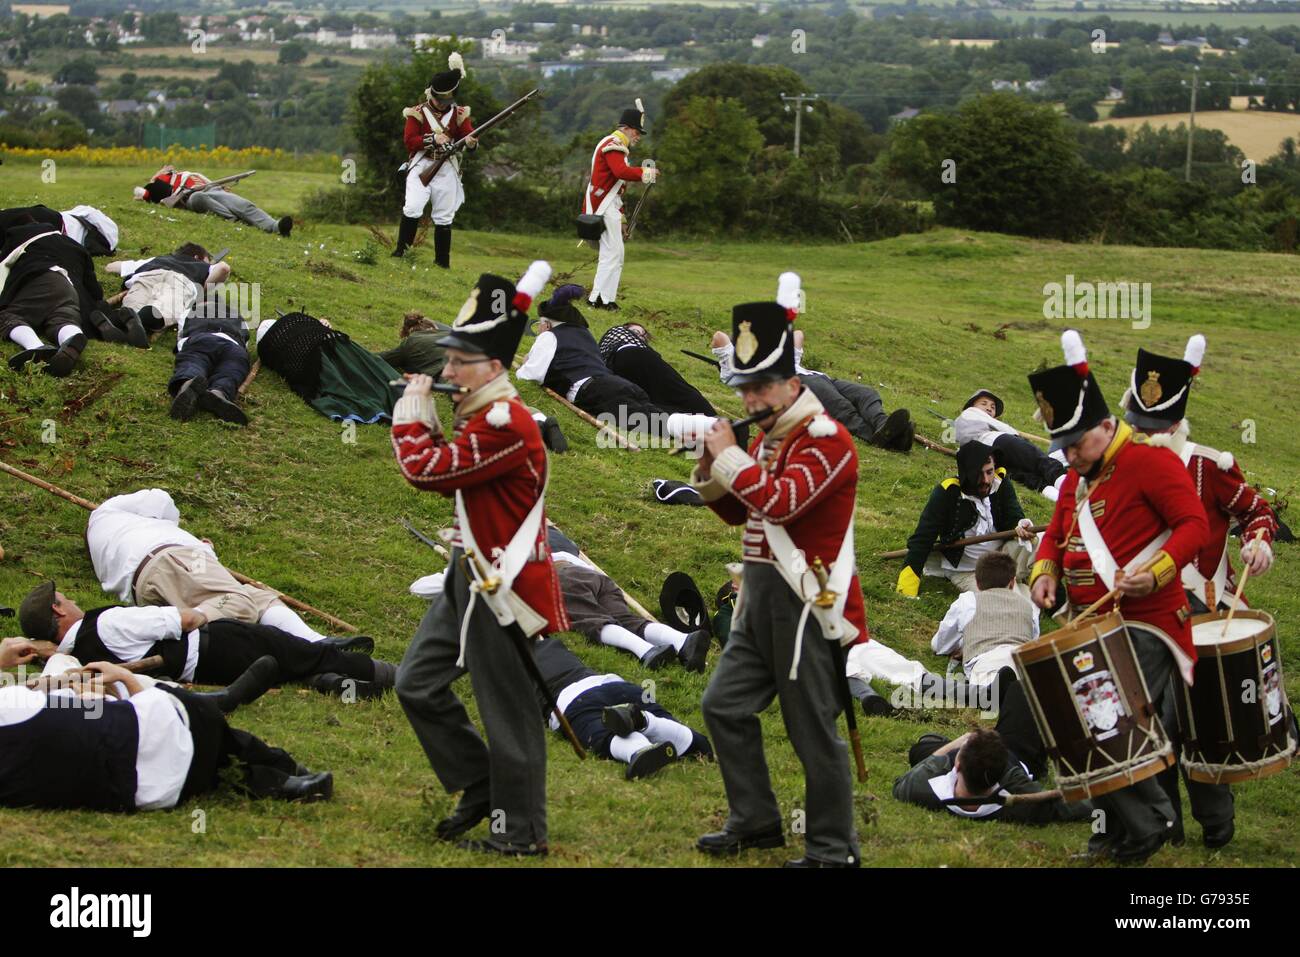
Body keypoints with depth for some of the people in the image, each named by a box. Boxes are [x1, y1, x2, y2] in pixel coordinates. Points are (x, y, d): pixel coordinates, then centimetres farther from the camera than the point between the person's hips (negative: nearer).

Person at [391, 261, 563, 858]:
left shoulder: (506, 425, -22)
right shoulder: (482, 417, 11)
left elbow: (425, 471, -24)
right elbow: (447, 477, 18)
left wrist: (411, 414, -8)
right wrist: (426, 418, 8)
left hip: (503, 587, -10)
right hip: (471, 578, 10)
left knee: (506, 710, -1)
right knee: (417, 684, 14)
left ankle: (521, 832, 10)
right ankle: (482, 790, 25)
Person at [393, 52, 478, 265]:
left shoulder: (459, 113, 7)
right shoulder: (417, 113, -1)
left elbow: (468, 134, 0)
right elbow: (409, 140, -8)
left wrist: (470, 142, -25)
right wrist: (433, 139, -21)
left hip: (447, 169, 3)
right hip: (421, 167, -3)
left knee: (444, 217, 7)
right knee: (413, 209, -19)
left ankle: (442, 262, 13)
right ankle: (401, 252, -9)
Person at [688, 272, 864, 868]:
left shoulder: (827, 439, -14)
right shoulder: (769, 437, 14)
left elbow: (783, 502, -27)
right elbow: (740, 513, 20)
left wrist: (730, 457, -17)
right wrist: (709, 470, 3)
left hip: (807, 604, -9)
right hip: (761, 596, 9)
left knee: (813, 731, -3)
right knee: (724, 705, 10)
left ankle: (833, 850, 6)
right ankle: (755, 822, 22)